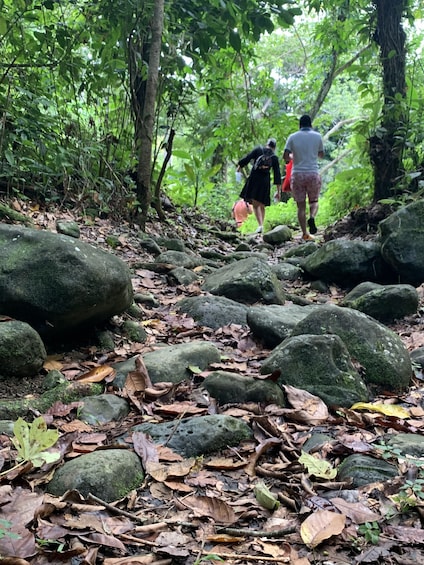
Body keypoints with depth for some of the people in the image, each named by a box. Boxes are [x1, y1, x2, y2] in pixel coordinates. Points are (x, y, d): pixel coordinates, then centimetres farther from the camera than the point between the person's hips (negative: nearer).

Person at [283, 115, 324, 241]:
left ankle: (305, 234, 4)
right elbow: (321, 155, 15)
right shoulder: (317, 136, 3)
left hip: (297, 174, 0)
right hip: (313, 174, 0)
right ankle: (312, 218, -14)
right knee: (314, 201, 17)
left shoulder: (292, 137, 1)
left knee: (301, 206, 7)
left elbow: (285, 157, -6)